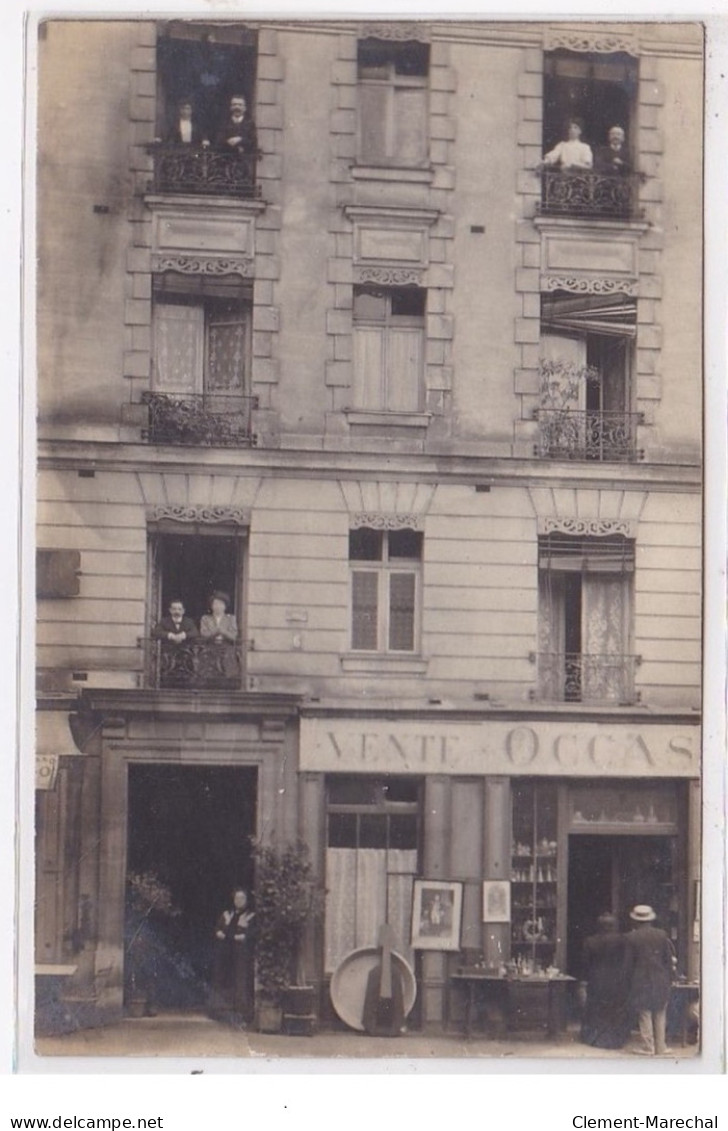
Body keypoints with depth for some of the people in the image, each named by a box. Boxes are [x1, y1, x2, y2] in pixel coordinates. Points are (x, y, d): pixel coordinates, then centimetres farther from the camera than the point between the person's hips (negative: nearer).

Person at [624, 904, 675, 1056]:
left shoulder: (632, 937, -7)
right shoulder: (661, 935, 2)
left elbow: (630, 963, -4)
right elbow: (669, 959, 5)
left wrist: (630, 983, 3)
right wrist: (669, 979, 12)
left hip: (641, 980, -3)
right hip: (660, 980, 3)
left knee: (644, 1014, 2)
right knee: (660, 1014, 9)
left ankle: (647, 1046, 1)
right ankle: (660, 1047, 12)